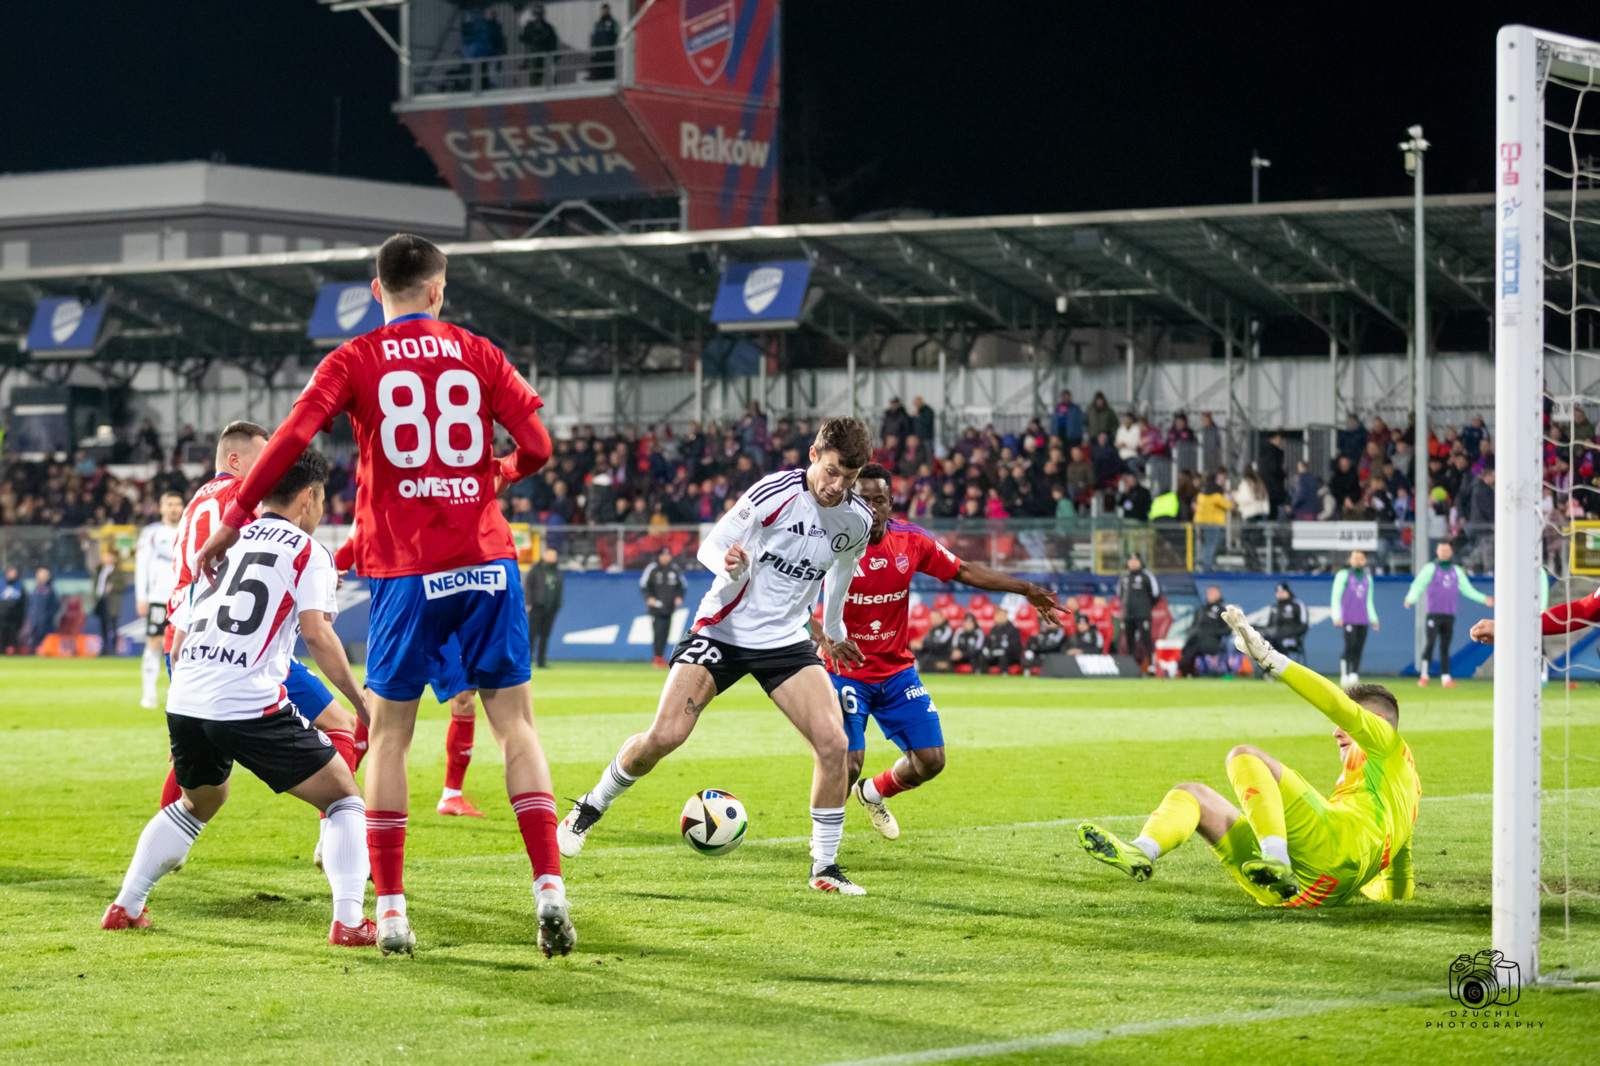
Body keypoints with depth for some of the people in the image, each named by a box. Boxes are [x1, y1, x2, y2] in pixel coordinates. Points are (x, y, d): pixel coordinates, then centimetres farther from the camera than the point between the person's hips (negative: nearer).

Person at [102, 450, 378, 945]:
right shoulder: (308, 552, 4)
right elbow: (315, 631, -9)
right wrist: (362, 701, -5)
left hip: (184, 701, 6)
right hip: (252, 707, -6)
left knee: (200, 802, 33)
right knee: (345, 798, 7)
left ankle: (125, 907, 32)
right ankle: (349, 920, -9)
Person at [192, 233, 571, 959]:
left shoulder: (354, 361, 2)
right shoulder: (479, 355, 7)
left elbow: (291, 440, -9)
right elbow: (535, 447, 1)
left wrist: (234, 519, -2)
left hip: (404, 571, -1)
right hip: (486, 559, 1)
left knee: (388, 734, 8)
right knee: (515, 723, 5)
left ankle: (391, 910, 4)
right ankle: (549, 888, -9)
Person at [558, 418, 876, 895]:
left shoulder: (857, 520, -4)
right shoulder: (775, 492, -18)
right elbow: (710, 547, -11)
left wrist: (833, 631, 31)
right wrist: (729, 565, -34)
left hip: (786, 641, 3)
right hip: (723, 629, -3)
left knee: (833, 742, -16)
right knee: (663, 736, -12)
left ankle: (824, 866, -2)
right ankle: (593, 805, 16)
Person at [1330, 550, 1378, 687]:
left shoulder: (1367, 578, 15)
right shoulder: (1343, 575, 1)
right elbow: (1335, 598, -2)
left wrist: (1374, 619, 16)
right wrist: (1336, 617, -12)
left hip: (1363, 620, 5)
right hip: (1348, 619, -5)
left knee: (1359, 649, 0)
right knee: (1349, 647, -14)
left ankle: (1354, 678, 2)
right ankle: (1344, 678, -12)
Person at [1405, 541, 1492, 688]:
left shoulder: (1456, 571, 14)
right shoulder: (1430, 568, 2)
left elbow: (1467, 589, 18)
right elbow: (1418, 585, -8)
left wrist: (1483, 599, 10)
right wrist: (1410, 599, -27)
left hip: (1449, 615, 4)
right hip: (1433, 614, -4)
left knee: (1445, 646, 2)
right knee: (1430, 643, -12)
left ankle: (1445, 677, 0)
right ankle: (1424, 675, -4)